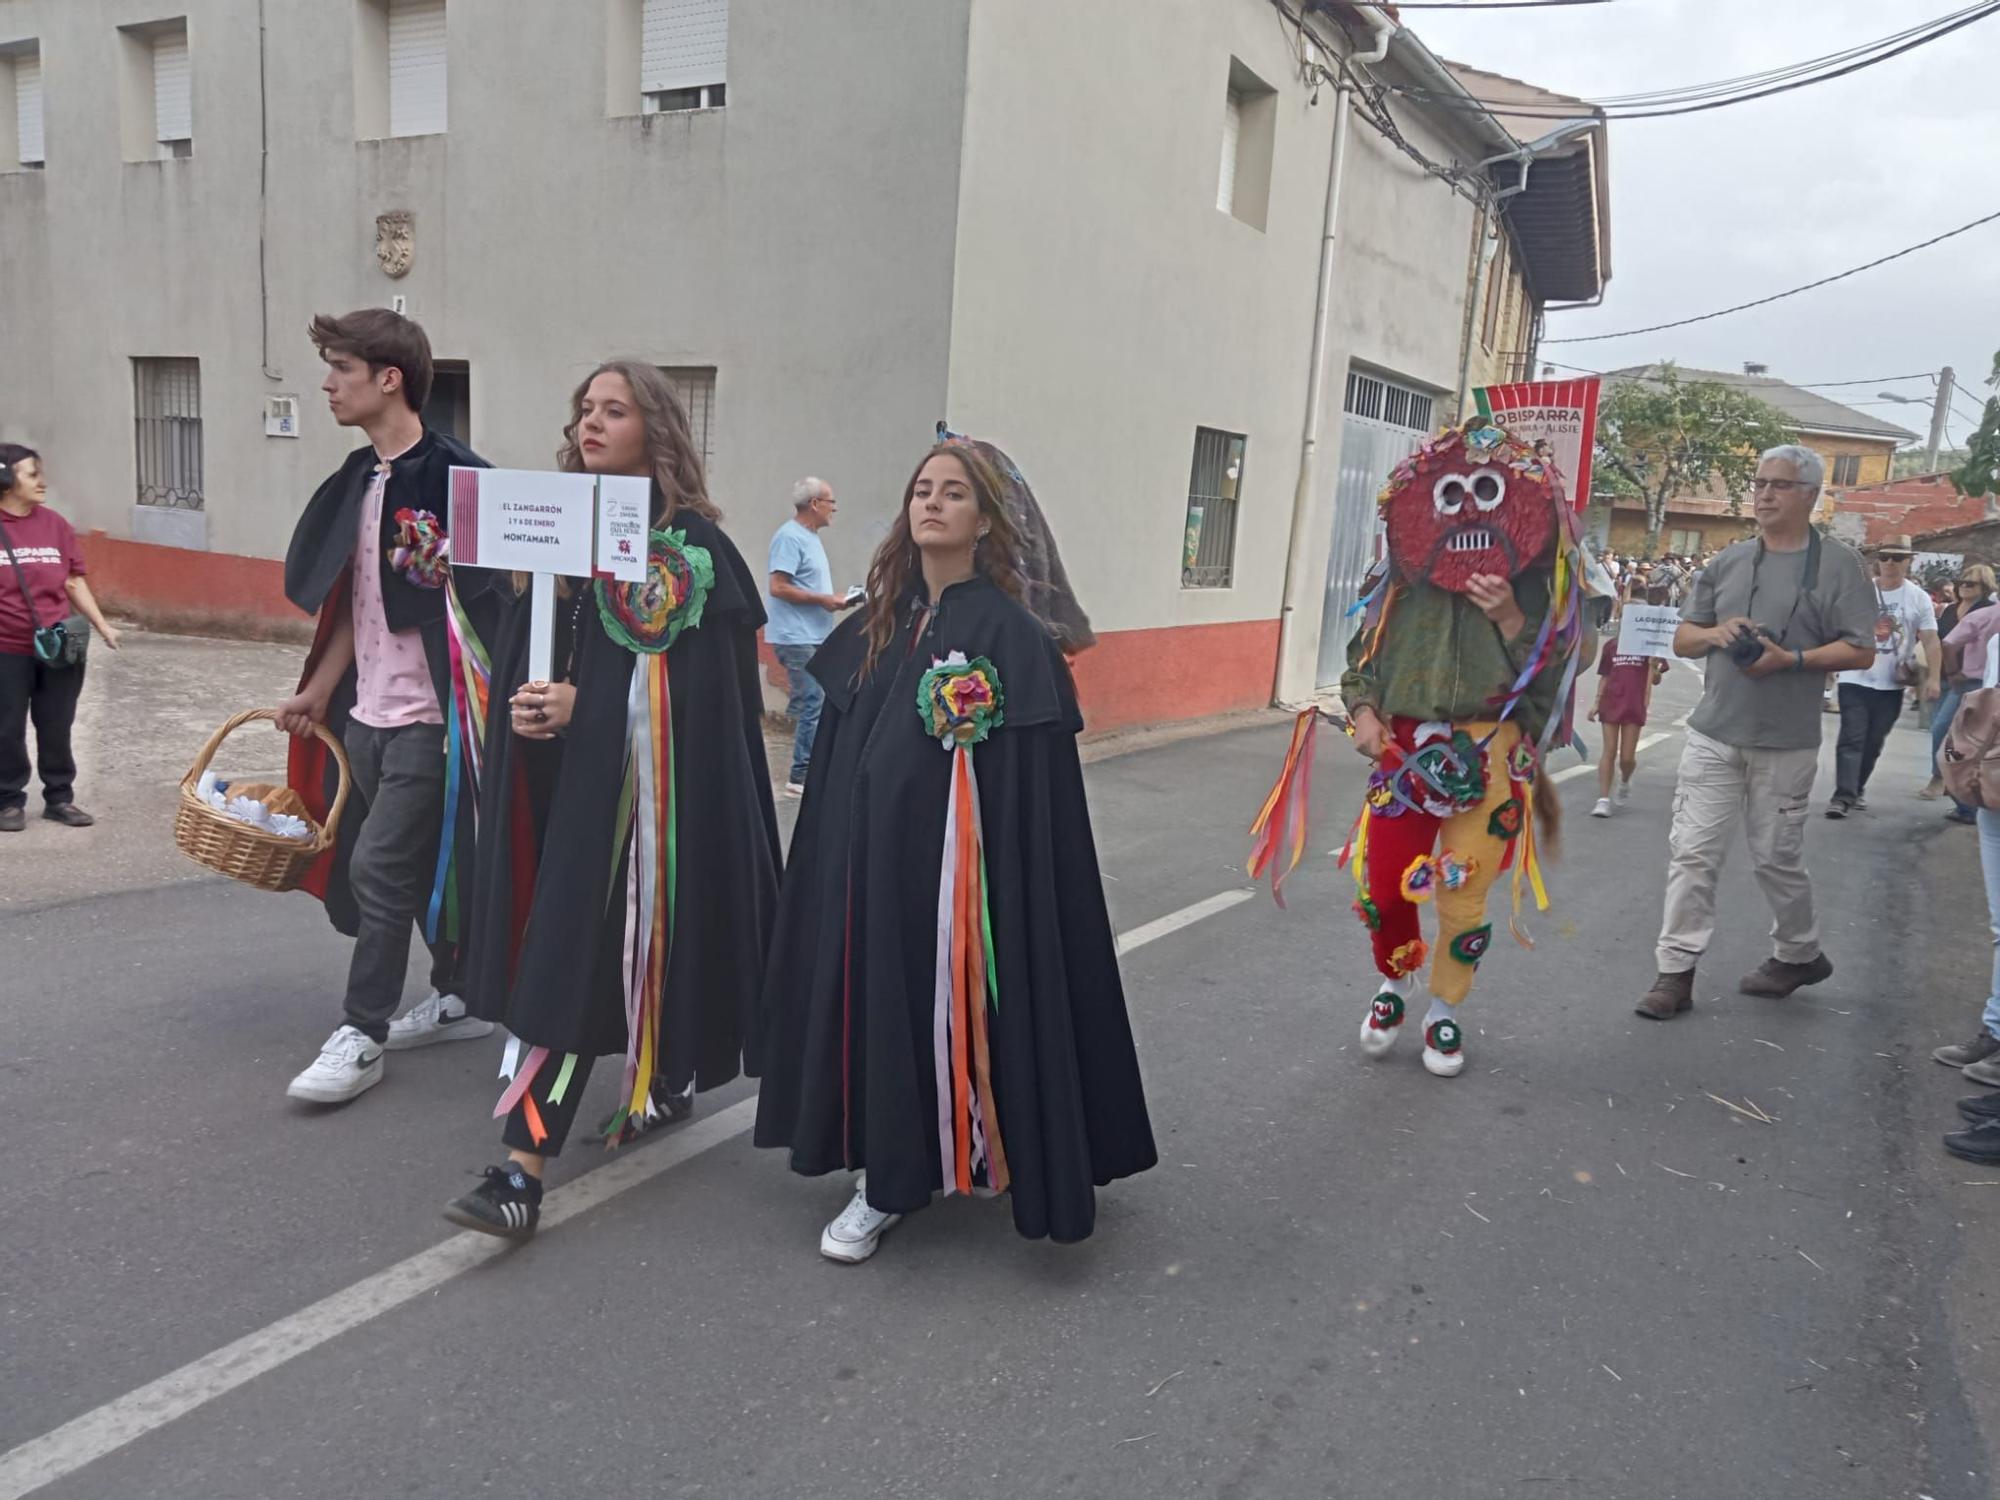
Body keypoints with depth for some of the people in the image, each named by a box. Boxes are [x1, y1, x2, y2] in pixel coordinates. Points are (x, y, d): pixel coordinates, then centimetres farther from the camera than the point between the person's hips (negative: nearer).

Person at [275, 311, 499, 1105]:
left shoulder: (456, 476, -14)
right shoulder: (359, 477, 10)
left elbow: (489, 598, -15)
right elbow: (352, 599, 16)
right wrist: (319, 689, 15)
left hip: (428, 714, -8)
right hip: (367, 710, 8)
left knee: (381, 865, -5)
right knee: (422, 864, 16)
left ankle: (360, 1036, 7)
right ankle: (456, 999, 30)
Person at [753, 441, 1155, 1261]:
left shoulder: (1012, 634, -9)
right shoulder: (877, 627, 9)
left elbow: (1030, 781, -11)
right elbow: (840, 756, 12)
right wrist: (838, 860, 10)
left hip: (953, 866, -5)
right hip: (871, 857, 6)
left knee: (945, 1005, 2)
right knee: (877, 1006, 9)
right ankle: (886, 1178, 22)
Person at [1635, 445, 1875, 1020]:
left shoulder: (1837, 564, -2)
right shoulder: (1728, 561, 10)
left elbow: (1861, 651, -6)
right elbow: (1682, 638, 13)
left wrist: (1791, 659, -20)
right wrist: (1715, 633, -8)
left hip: (1785, 744, -3)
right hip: (1713, 734, 3)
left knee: (1778, 857, 9)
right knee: (1693, 852, -1)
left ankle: (1799, 954, 33)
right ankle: (1676, 972, 3)